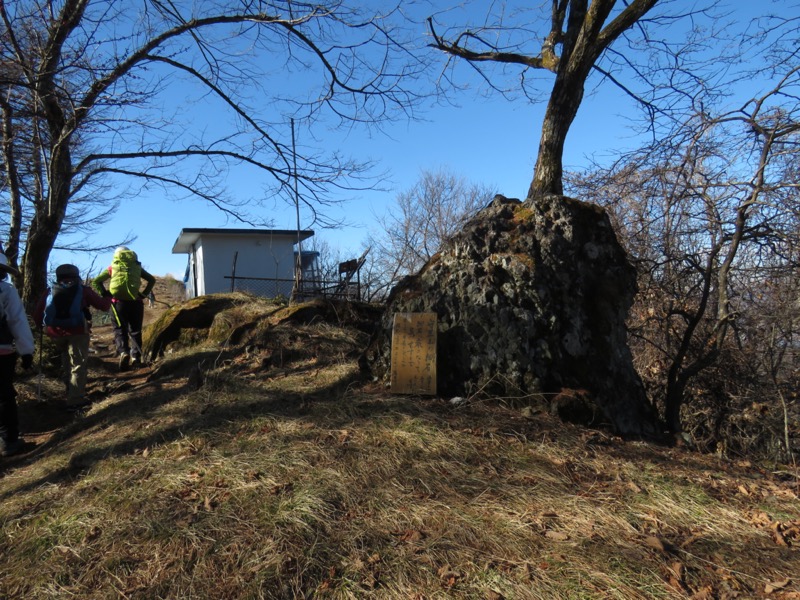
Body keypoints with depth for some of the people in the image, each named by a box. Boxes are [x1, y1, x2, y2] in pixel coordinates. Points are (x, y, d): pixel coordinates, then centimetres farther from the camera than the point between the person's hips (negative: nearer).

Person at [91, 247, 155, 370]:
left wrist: (105, 294, 4)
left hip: (119, 301, -1)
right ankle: (136, 356, 2)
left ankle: (123, 352, -16)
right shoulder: (137, 266, 15)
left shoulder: (112, 267, 13)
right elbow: (152, 280, 9)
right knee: (135, 330, 11)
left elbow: (96, 282, 6)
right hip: (135, 301, 1)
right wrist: (144, 294, 8)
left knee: (120, 329, 8)